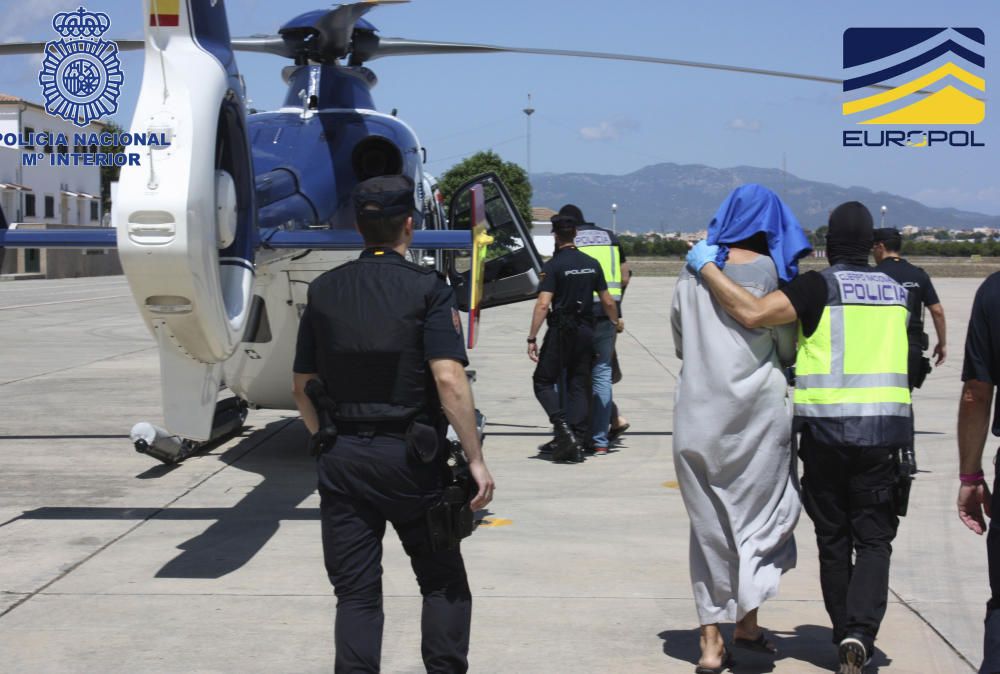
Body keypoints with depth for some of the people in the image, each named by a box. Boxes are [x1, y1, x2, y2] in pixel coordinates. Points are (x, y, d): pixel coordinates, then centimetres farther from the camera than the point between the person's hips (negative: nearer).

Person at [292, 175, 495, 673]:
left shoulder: (324, 291, 6)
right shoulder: (427, 288, -7)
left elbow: (302, 386, 9)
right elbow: (448, 379, -17)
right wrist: (475, 458, -12)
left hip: (341, 462, 3)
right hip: (410, 457, -3)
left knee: (355, 592, 8)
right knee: (443, 582, 15)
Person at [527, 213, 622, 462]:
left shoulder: (553, 266, -10)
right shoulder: (592, 264, 7)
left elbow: (543, 304, -18)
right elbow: (608, 301, 11)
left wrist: (532, 338, -15)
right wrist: (616, 322, 29)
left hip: (561, 332, -5)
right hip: (586, 330, 5)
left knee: (543, 381, 5)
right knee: (578, 385, 10)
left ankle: (561, 423, -17)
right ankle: (576, 442, 7)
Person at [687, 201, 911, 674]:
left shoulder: (819, 286, -5)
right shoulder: (896, 292, 11)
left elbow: (752, 313, -19)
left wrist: (707, 267, -8)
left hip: (824, 430, -2)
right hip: (883, 429, 2)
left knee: (833, 539, 13)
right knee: (873, 539, 5)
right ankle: (860, 633, -15)